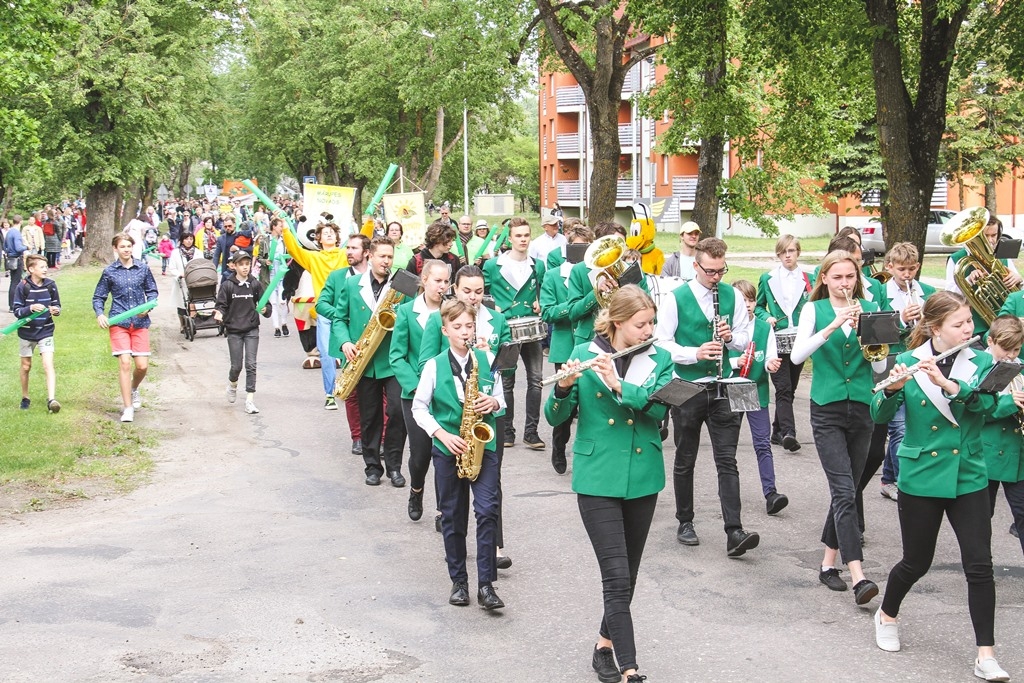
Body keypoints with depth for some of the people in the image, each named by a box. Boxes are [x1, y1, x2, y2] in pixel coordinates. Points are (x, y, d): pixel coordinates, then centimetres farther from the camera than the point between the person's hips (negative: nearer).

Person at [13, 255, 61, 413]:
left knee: (48, 365, -13)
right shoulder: (22, 287, -12)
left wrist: (56, 310, -17)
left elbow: (56, 305, 6)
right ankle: (25, 398, 32)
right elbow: (17, 311, -11)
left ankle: (51, 400, -19)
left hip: (46, 331, 1)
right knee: (26, 366, 14)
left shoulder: (50, 285, -4)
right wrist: (31, 308, -29)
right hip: (26, 333, -1)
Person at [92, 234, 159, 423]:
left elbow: (152, 291, 13)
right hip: (119, 323, -2)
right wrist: (99, 314, -9)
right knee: (124, 363, -10)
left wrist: (148, 305, -7)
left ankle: (134, 389, 34)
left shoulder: (143, 268, 5)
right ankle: (128, 408, -2)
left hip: (140, 322, 2)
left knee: (142, 365, -1)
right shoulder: (109, 272, 2)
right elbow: (98, 297, 9)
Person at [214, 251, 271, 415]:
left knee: (251, 365, -5)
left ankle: (250, 401, -2)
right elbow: (221, 305, -3)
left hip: (252, 330, 1)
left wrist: (265, 309, -19)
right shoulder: (227, 285, -4)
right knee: (236, 366, 4)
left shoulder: (255, 284, 0)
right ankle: (232, 384, 39)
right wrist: (219, 314, -24)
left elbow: (265, 303, 3)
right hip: (233, 331, -1)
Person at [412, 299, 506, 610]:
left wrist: (493, 403, -12)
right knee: (453, 517, 8)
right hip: (448, 448, 0)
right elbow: (419, 408, 0)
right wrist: (442, 434, -12)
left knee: (487, 509, -12)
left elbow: (500, 399, 12)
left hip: (483, 444, 0)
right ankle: (459, 581, 20)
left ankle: (486, 584, -7)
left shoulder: (487, 360, 2)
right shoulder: (435, 365, -2)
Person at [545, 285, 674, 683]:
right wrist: (565, 386, -25)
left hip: (642, 478, 3)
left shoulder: (659, 359, 2)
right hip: (597, 478, -3)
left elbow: (659, 407, -15)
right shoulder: (584, 355, -3)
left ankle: (605, 644, 33)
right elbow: (556, 417, -5)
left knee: (627, 575, 13)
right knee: (616, 577, -9)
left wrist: (619, 384, -27)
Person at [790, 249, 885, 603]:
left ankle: (829, 562, 26)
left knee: (846, 491, 10)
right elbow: (797, 355, -13)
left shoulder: (870, 309, 6)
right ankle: (858, 575, -21)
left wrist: (863, 331, -14)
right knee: (845, 491, -14)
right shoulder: (814, 310, 1)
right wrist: (833, 326, -22)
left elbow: (880, 366, 1)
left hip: (862, 407, 3)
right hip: (827, 410, -3)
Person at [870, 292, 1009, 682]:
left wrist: (946, 383, -33)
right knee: (917, 562, 9)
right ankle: (887, 616, 38)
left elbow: (985, 402, -18)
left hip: (968, 478, 2)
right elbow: (879, 416, -10)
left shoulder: (981, 362, 1)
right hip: (920, 477, -2)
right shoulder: (909, 363, -5)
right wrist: (892, 389, -31)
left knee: (979, 565, -5)